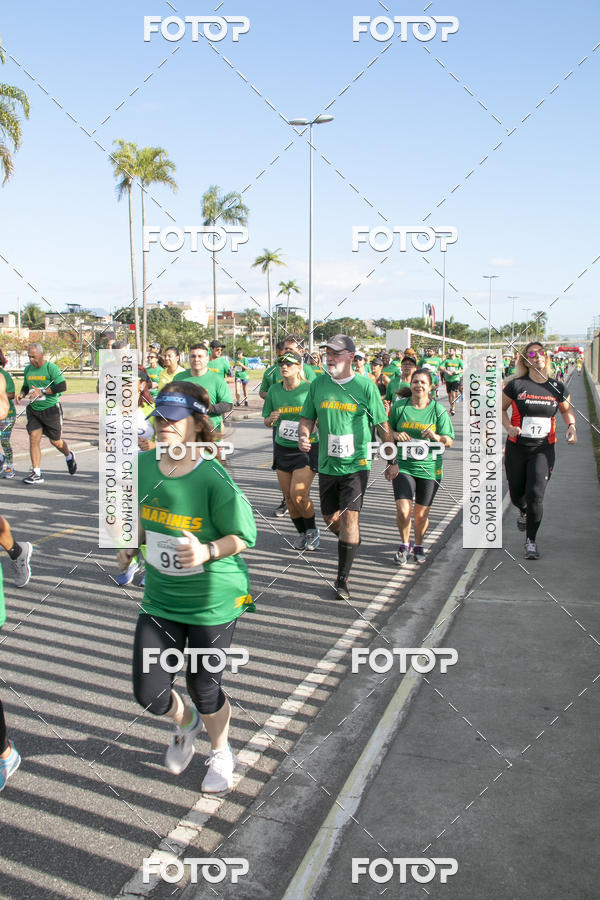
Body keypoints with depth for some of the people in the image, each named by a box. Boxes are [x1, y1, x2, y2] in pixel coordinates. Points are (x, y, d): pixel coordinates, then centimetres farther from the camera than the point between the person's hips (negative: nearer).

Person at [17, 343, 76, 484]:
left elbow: (62, 386, -18)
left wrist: (42, 391, -21)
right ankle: (36, 474, -5)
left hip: (51, 409, -5)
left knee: (55, 442, 6)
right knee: (34, 439, -7)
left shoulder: (51, 368, -12)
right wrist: (21, 394, -1)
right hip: (33, 410, 5)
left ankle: (69, 457, 39)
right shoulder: (28, 369, 8)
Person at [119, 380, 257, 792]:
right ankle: (186, 723, 41)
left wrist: (207, 551, -30)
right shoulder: (143, 465, -4)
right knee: (149, 694, 2)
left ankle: (221, 753, 43)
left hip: (213, 599, -4)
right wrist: (133, 543, 3)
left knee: (203, 685, 10)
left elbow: (244, 536, -14)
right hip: (160, 598, 4)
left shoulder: (213, 477, -20)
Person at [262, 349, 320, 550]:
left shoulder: (310, 389, -8)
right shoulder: (274, 390, 3)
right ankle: (302, 533, 27)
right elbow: (266, 421, 11)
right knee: (288, 496, 8)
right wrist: (271, 419, -11)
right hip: (283, 448, 5)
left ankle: (312, 530, 13)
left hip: (306, 448, -4)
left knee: (299, 495, -12)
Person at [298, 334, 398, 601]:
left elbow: (383, 427, 1)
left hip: (356, 464, -4)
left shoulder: (365, 386, -5)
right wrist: (303, 436, -12)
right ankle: (351, 541, 45)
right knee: (330, 518, 13)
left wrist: (393, 461, 3)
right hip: (327, 464, 4)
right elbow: (307, 419, 11)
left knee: (349, 517, -12)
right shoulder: (318, 385, 3)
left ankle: (342, 579, -3)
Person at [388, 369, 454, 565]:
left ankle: (418, 545, 35)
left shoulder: (438, 410, 0)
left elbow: (450, 441, 2)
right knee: (403, 510, -11)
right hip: (403, 466, 0)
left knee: (421, 514, 7)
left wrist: (437, 437, -19)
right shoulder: (399, 406, 1)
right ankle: (405, 544, 17)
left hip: (429, 468, 0)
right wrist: (395, 435, -11)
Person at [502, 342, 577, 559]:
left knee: (536, 495, -11)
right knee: (516, 495, 12)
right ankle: (523, 512, 51)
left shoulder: (557, 388, 0)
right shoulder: (516, 385, -6)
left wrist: (571, 426, -2)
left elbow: (567, 410, 17)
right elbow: (501, 408, 7)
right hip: (517, 448, 0)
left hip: (543, 449, 0)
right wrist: (508, 427, -10)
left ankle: (531, 541, 5)